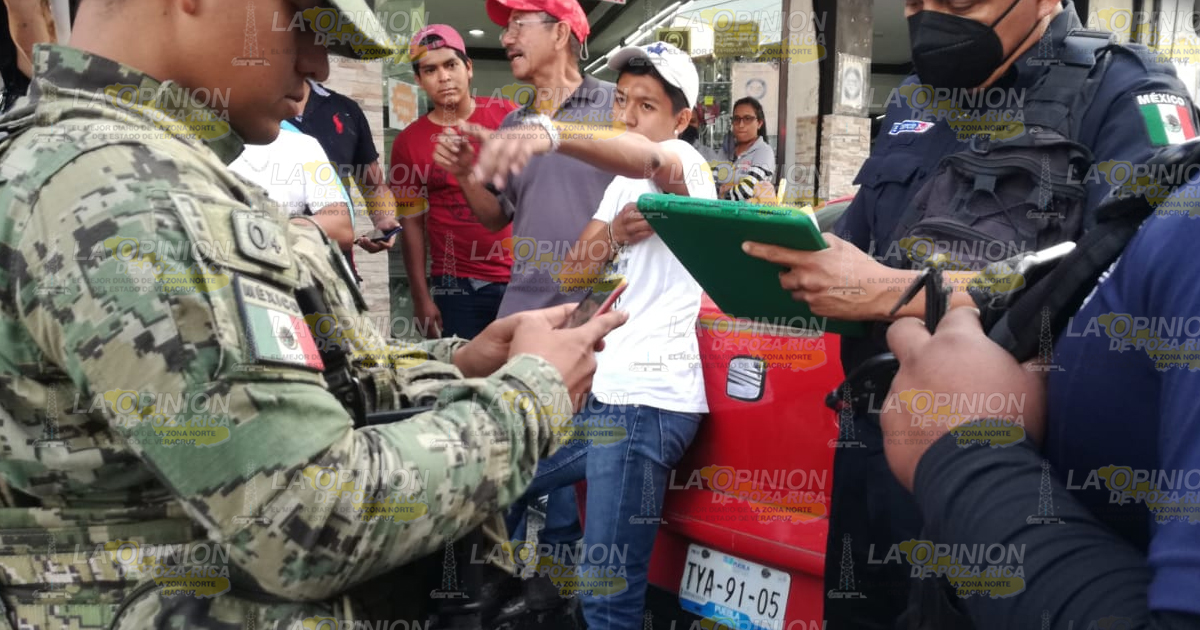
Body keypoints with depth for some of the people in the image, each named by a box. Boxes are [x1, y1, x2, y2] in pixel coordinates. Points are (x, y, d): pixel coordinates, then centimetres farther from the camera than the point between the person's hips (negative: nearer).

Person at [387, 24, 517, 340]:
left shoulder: (506, 114, 1)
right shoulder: (408, 143, -1)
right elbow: (411, 223, 1)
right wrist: (421, 297, -3)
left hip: (524, 273, 1)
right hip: (459, 286, -1)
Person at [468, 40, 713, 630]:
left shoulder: (684, 162, -8)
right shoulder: (623, 183, 18)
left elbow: (646, 159, -33)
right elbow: (579, 270, 15)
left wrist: (551, 134, -52)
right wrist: (614, 234, -7)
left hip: (649, 401, -9)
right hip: (599, 391, 9)